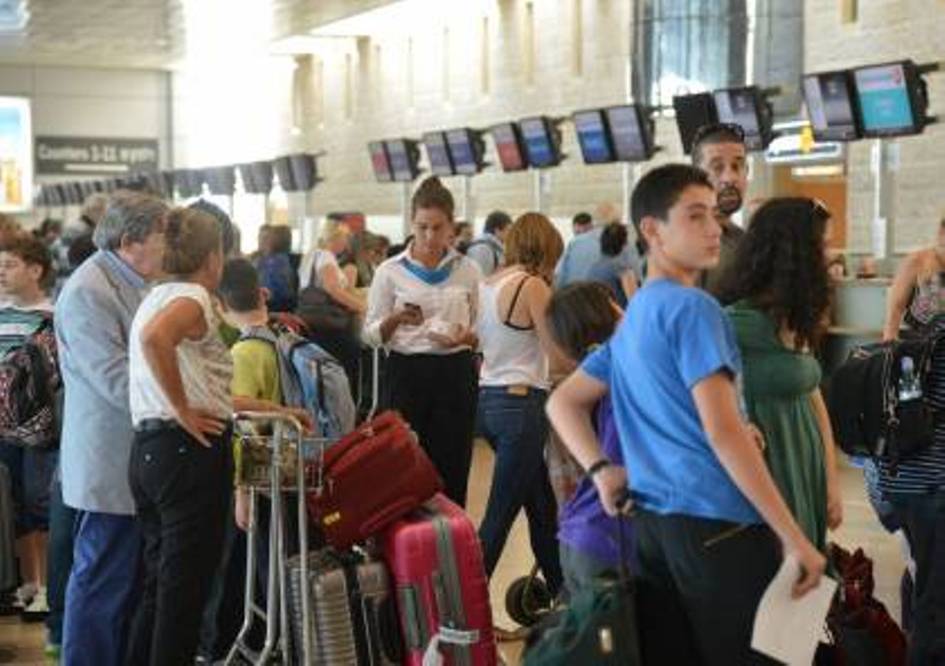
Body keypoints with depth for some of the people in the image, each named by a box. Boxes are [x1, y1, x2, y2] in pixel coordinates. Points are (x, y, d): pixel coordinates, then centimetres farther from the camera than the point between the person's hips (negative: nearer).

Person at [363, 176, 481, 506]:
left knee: (451, 475, 3)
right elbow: (371, 334, 3)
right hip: (407, 375, -1)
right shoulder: (391, 272, 1)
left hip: (456, 376, 1)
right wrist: (396, 319, -17)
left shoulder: (468, 270, 6)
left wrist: (466, 338, -11)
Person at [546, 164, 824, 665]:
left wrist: (601, 470, 8)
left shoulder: (631, 320, 17)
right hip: (719, 523, -9)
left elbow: (562, 402, 24)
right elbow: (723, 431, -18)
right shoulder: (693, 308, -10)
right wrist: (793, 536, -15)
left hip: (652, 522, 9)